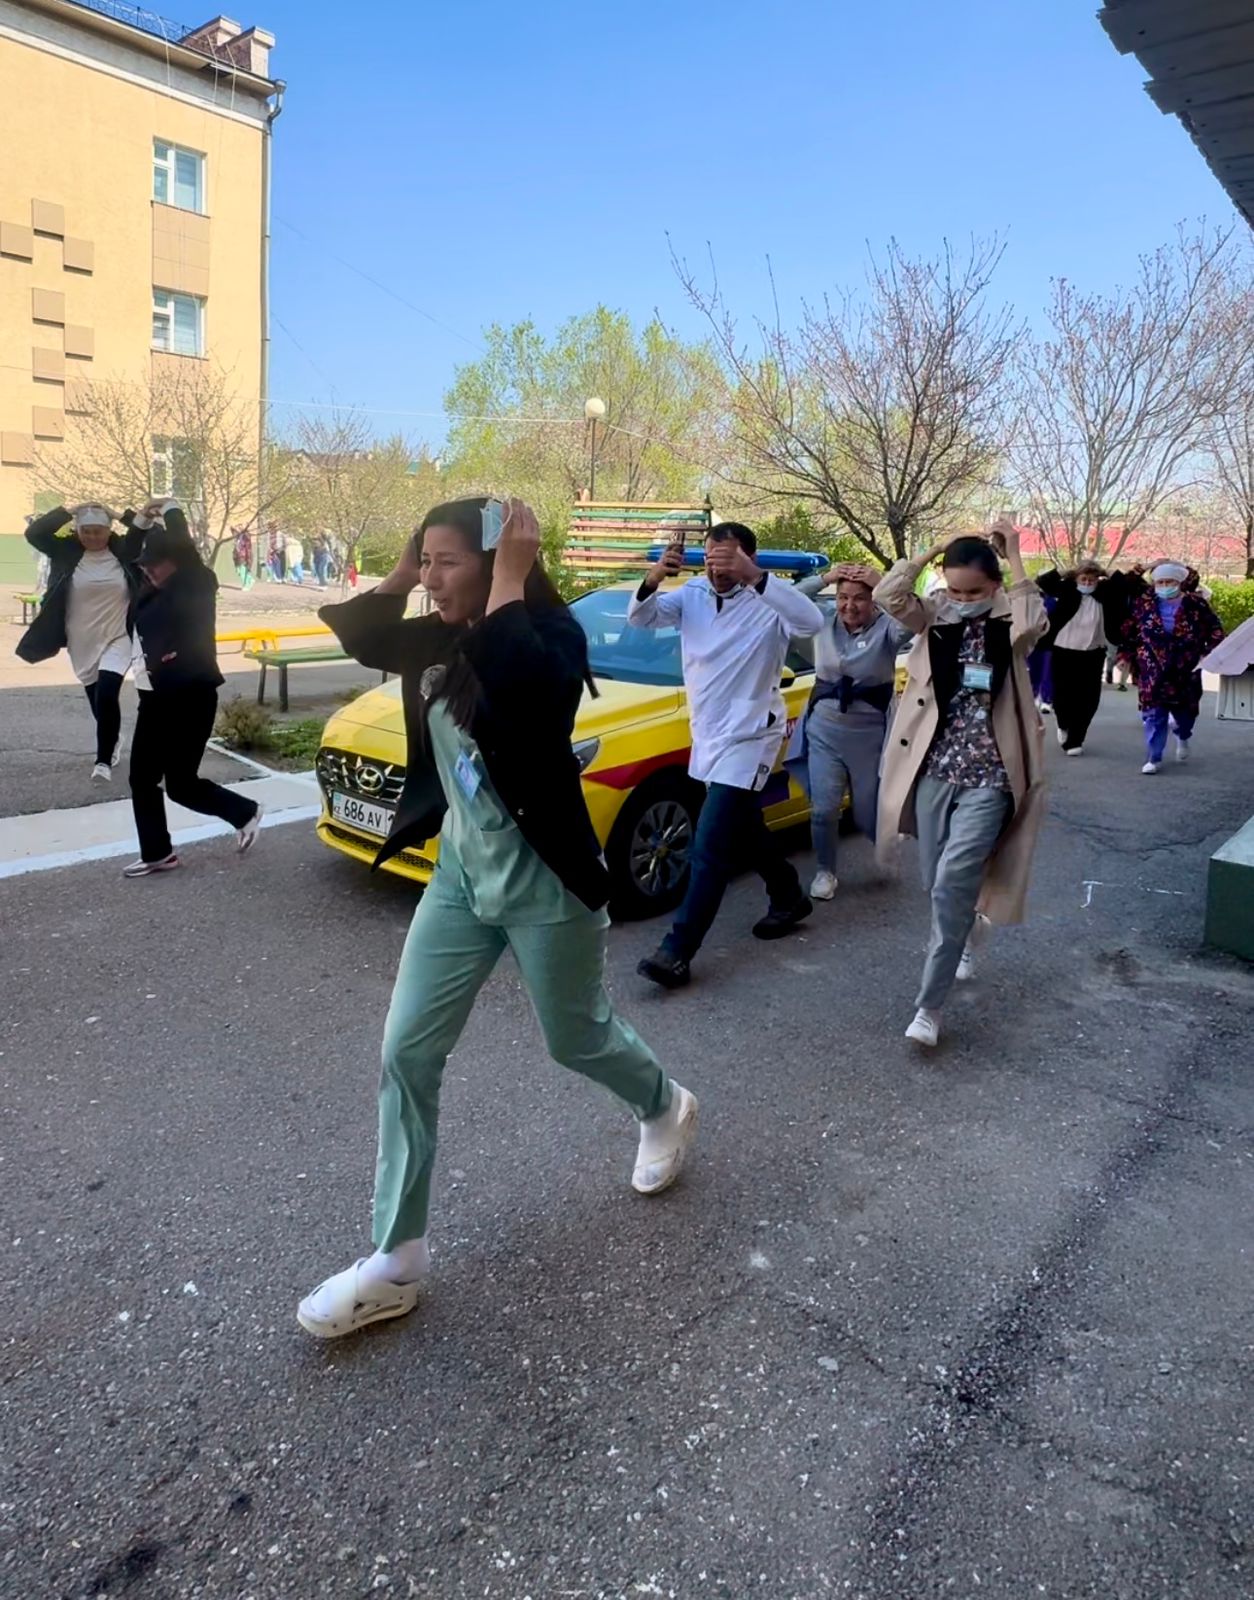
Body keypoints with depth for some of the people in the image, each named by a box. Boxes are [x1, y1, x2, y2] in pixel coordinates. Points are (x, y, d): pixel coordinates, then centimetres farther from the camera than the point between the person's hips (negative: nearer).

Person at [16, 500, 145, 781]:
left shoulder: (125, 549, -5)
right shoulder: (67, 550, -4)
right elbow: (34, 533, -14)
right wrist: (70, 511, -18)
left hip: (117, 640, -2)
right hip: (82, 644, 2)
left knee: (106, 695, -20)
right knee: (98, 701, 15)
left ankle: (104, 761, -10)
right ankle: (114, 741, 44)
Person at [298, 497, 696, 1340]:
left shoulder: (551, 635, -19)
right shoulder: (440, 640, 3)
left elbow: (515, 680, -41)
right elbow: (359, 636, 15)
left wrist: (510, 579, -30)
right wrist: (402, 572, 1)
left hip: (543, 883, -7)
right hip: (461, 875, 7)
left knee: (578, 1039, 14)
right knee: (407, 1054, 4)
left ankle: (667, 1110, 49)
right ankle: (398, 1257, 16)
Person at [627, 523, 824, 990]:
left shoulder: (766, 603, -15)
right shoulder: (693, 595, 2)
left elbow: (812, 622, -34)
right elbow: (641, 618, -5)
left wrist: (755, 577, -43)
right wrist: (654, 578, -26)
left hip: (748, 737, -7)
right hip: (707, 734, 7)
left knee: (711, 846, -11)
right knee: (745, 831, 21)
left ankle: (677, 951, -8)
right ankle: (790, 898, 43)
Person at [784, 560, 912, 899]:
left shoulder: (886, 627, -10)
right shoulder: (825, 618, 1)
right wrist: (823, 578, -13)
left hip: (870, 732, -2)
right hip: (824, 728, 2)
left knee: (868, 814, 8)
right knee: (824, 809, -1)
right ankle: (826, 872, 21)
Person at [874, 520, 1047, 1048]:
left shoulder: (1008, 624, -3)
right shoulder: (936, 617, 3)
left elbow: (1032, 622, -27)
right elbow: (887, 595, -13)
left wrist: (1014, 556, -18)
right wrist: (934, 550, -9)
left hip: (987, 777, -4)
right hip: (935, 770, 4)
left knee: (953, 881, -14)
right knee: (937, 884, 13)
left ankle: (930, 1005, -6)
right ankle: (968, 933, 47)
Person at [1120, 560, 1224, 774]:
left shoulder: (1195, 604, -3)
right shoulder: (1143, 603, 0)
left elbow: (1215, 630, 3)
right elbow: (1128, 631, 7)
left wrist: (1209, 653, -7)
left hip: (1185, 672, 0)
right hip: (1153, 671, 0)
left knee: (1185, 713, 12)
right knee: (1154, 716, -2)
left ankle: (1182, 736, 48)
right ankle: (1154, 759, 6)